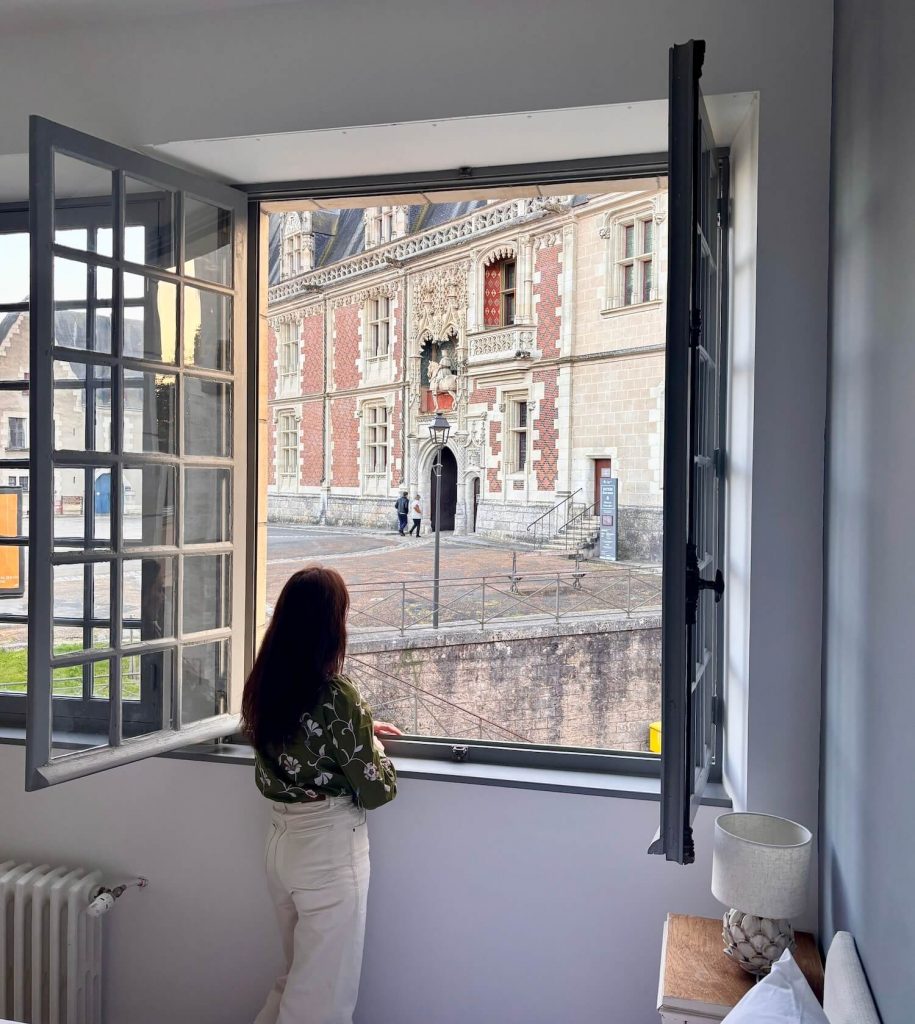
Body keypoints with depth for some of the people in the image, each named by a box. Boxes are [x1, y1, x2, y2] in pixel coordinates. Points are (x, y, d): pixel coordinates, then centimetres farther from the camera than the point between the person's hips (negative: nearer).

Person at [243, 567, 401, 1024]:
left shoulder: (264, 685, -3)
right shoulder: (337, 695, -24)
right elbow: (376, 791, -16)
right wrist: (374, 747, 3)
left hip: (279, 841, 7)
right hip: (329, 850, -7)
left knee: (299, 977, 27)